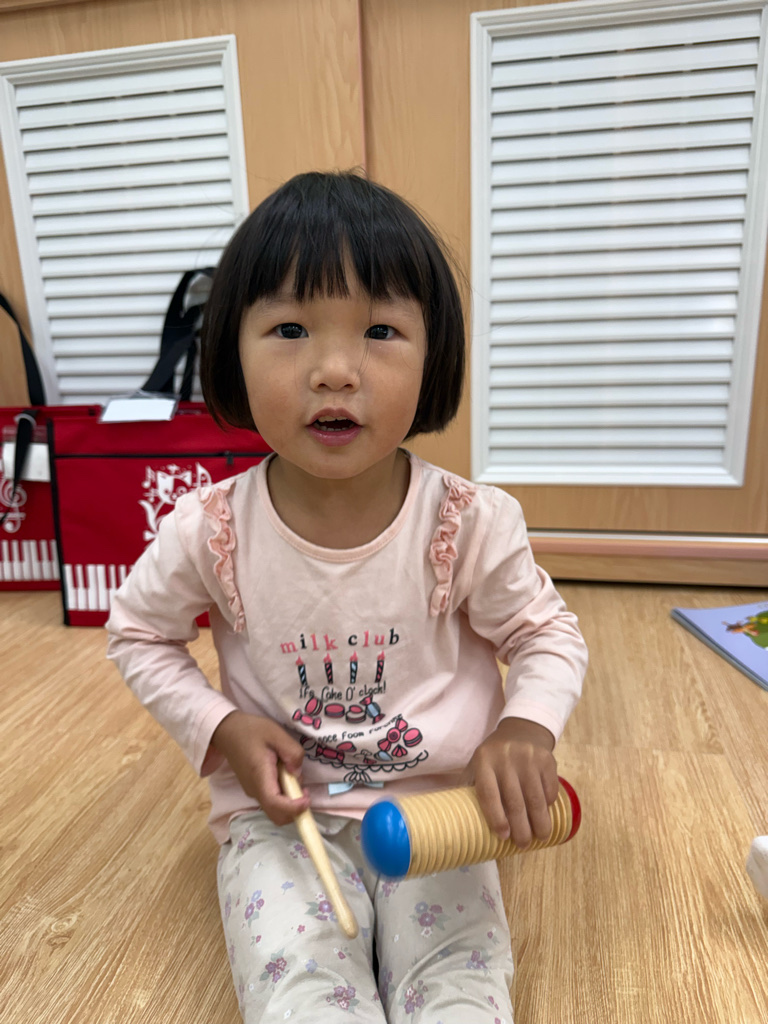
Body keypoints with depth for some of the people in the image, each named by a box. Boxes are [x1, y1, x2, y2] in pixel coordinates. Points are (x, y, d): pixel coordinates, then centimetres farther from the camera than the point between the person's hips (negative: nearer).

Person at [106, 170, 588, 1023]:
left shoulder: (468, 523, -16)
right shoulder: (212, 530, -14)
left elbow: (546, 633, -1)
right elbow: (138, 633, 4)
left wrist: (527, 728, -22)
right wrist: (219, 729, -9)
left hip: (435, 808, 1)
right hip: (279, 814, 1)